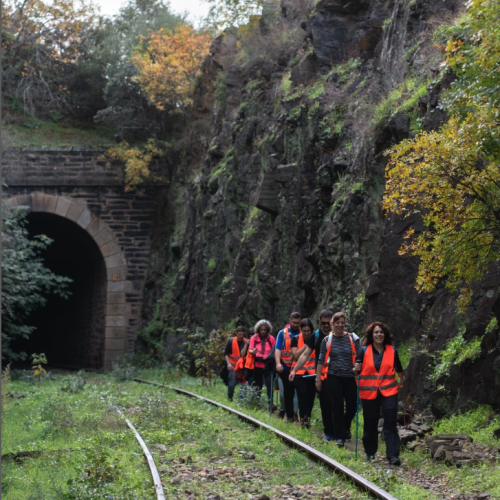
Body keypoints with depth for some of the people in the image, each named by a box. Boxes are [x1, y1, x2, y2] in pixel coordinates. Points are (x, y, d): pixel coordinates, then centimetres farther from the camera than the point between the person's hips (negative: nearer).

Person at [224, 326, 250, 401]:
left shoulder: (246, 342, -2)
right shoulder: (231, 341, -3)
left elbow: (243, 354, -13)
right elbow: (226, 353, 2)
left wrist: (246, 344, -23)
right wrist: (228, 363, -10)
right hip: (233, 366, -1)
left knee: (243, 383, -10)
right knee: (231, 383, -6)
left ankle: (242, 397, -3)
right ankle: (230, 397, 15)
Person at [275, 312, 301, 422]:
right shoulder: (283, 333, 4)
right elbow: (278, 349, -3)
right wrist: (278, 363, -17)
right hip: (286, 368, 0)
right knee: (288, 392, 5)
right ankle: (289, 415, 13)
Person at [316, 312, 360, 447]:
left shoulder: (353, 338, 3)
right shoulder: (327, 340, 4)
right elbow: (321, 360, 7)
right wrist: (318, 378, 4)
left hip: (350, 377, 1)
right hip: (334, 377, -1)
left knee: (352, 406, 6)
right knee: (337, 406, -3)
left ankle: (346, 427, 36)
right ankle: (339, 436, 5)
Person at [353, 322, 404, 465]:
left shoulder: (392, 350, 5)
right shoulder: (364, 351, 1)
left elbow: (398, 368, 22)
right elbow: (357, 370, 3)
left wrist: (401, 381, 35)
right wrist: (356, 370, -20)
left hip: (388, 392, 0)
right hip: (369, 392, 0)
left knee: (390, 423, -7)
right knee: (370, 424, 7)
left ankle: (393, 455, -10)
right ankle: (370, 453, 22)